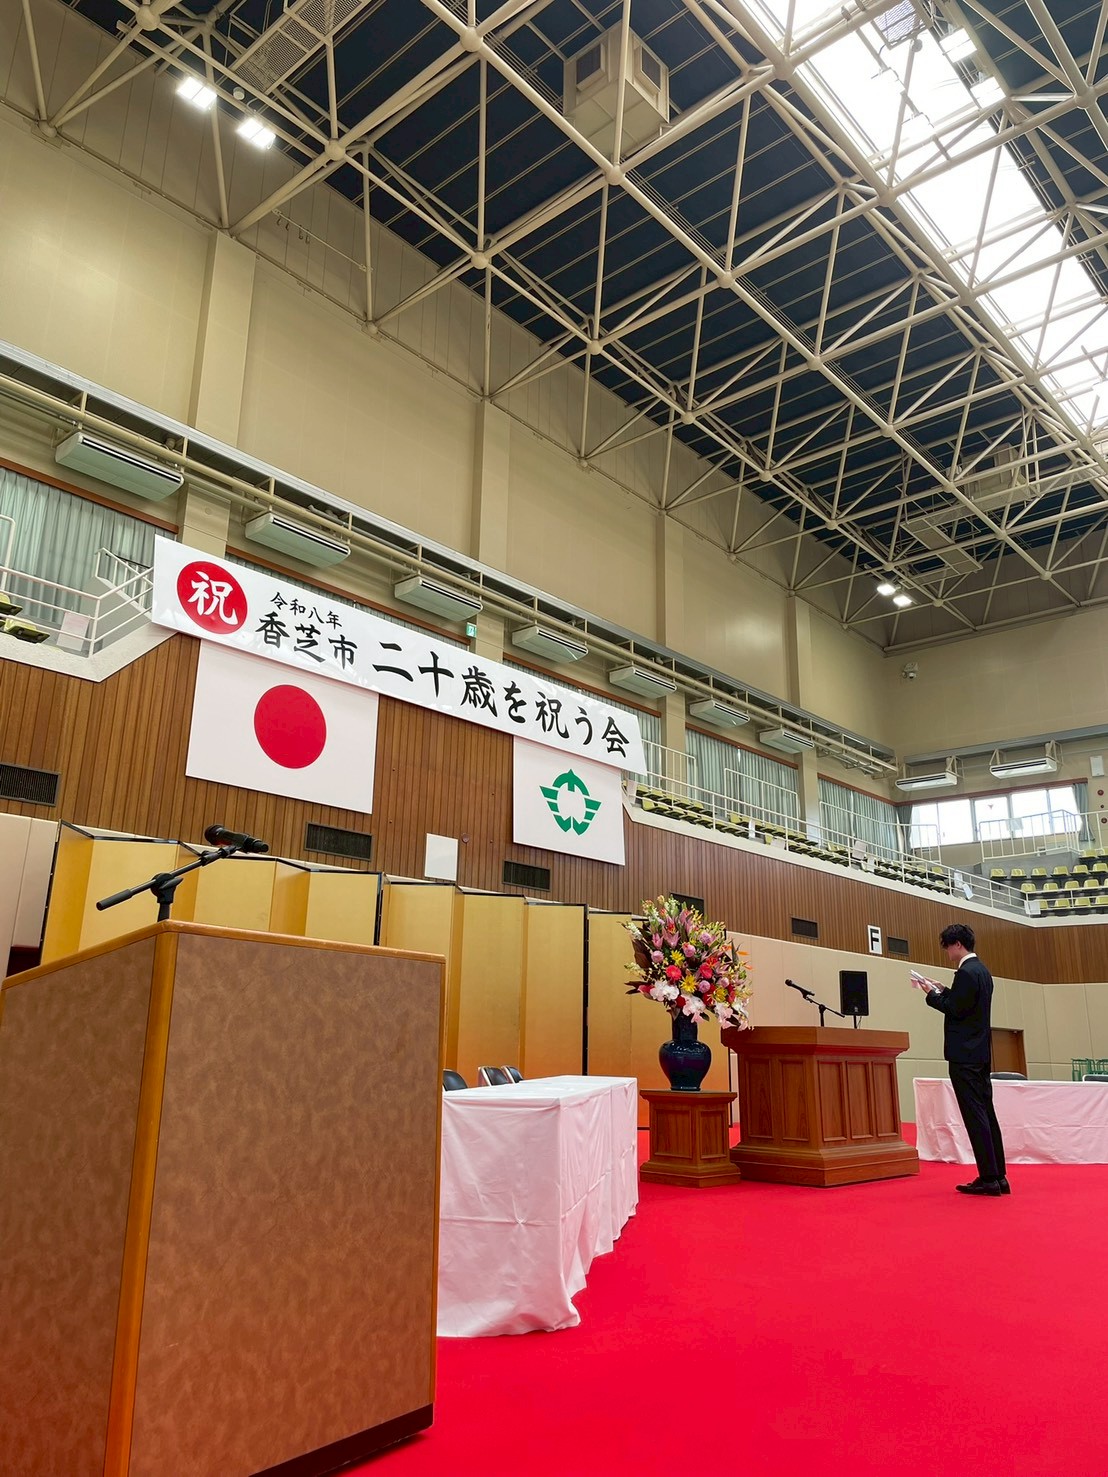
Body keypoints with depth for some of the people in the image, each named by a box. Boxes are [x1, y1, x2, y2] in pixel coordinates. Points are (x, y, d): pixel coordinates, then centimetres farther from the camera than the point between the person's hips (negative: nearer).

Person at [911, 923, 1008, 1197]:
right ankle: (998, 1177, 16)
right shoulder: (981, 970, 15)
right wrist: (943, 991, 14)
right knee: (986, 1114, 12)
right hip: (980, 1053, 10)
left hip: (964, 1055, -10)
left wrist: (932, 994, -7)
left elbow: (955, 1009, -19)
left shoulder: (966, 973, -16)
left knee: (975, 1115, -6)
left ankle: (988, 1178, -4)